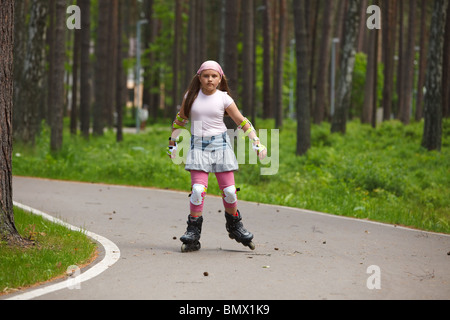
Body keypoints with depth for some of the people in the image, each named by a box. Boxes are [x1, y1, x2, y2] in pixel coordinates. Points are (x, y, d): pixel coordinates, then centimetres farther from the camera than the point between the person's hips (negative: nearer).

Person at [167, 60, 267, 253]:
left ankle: (235, 226, 21)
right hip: (198, 146, 0)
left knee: (229, 190, -1)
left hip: (220, 145, 0)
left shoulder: (224, 99, 2)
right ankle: (193, 233, -7)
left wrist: (257, 142, 1)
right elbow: (180, 120, 18)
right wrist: (173, 142, 18)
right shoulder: (191, 96, 5)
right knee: (198, 189, -15)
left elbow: (242, 122, 7)